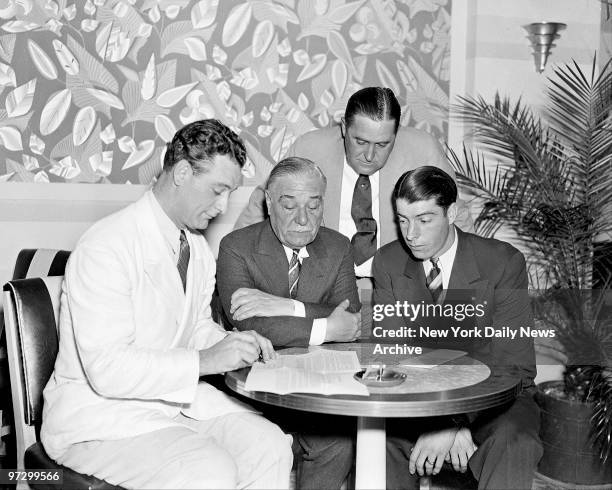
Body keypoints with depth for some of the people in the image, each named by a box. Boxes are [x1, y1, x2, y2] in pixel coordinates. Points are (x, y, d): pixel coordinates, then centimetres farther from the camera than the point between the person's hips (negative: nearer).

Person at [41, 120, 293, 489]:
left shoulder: (198, 248, 8)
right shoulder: (106, 247, -21)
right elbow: (107, 368, -26)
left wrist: (233, 344, -2)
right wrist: (204, 360, -26)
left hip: (175, 394, 8)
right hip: (98, 410, -7)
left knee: (271, 447, -13)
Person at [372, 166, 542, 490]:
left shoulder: (503, 262, -11)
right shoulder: (387, 263, -1)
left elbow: (512, 364, -15)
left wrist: (452, 423, -28)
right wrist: (438, 419, -23)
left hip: (494, 397, -2)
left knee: (513, 445, -34)